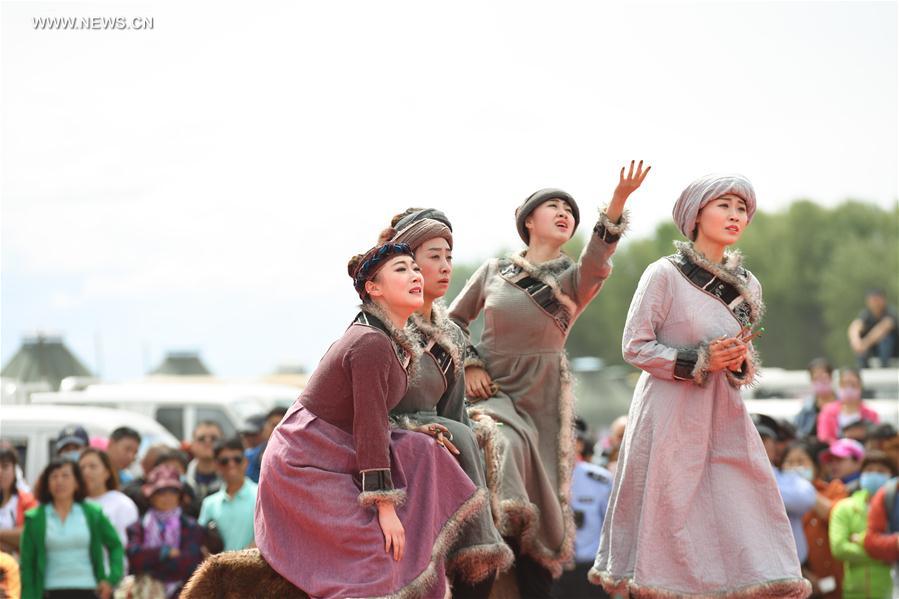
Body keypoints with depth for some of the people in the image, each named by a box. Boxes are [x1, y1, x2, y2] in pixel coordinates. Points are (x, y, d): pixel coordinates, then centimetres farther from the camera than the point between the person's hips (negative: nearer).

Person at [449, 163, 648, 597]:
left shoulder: (573, 280, 2)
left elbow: (597, 257, -20)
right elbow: (454, 319, 16)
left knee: (543, 501, 0)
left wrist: (618, 201, -36)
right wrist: (469, 364, 0)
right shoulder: (494, 271, 6)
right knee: (506, 446, -33)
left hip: (543, 396, 1)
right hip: (493, 388, -1)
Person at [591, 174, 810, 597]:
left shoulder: (746, 286, 13)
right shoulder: (664, 274, -5)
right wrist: (698, 361, -15)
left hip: (725, 418, 5)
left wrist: (741, 363, -1)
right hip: (671, 415, -5)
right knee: (670, 515, -5)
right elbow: (634, 346, -7)